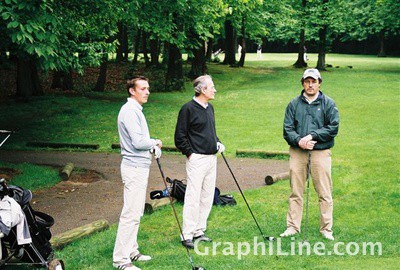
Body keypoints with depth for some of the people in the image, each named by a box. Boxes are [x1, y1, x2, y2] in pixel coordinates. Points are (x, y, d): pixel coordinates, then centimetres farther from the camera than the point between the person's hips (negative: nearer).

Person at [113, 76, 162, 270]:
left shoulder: (136, 110, 17)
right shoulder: (130, 111, -17)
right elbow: (138, 142, -23)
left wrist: (153, 148, 7)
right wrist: (155, 143, -5)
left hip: (140, 167, 11)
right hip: (134, 168, -11)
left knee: (135, 212, 16)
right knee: (131, 213, -10)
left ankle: (131, 251, 24)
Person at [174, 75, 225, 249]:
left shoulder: (209, 108, 14)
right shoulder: (188, 109, -10)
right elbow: (180, 137, -9)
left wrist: (218, 143, 11)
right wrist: (190, 153, -11)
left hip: (211, 158, 8)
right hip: (197, 159, -8)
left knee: (207, 197, 10)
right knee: (193, 197, -8)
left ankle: (199, 231, 19)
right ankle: (187, 235, -4)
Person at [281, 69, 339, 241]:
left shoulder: (328, 104, 4)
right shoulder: (294, 104, 9)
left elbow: (333, 128, -4)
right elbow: (287, 128, 3)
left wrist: (312, 136, -13)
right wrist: (298, 141, -15)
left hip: (320, 152, -2)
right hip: (297, 152, 2)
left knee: (324, 193, -1)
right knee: (296, 192, 5)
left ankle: (326, 228, 6)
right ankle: (293, 226, 12)